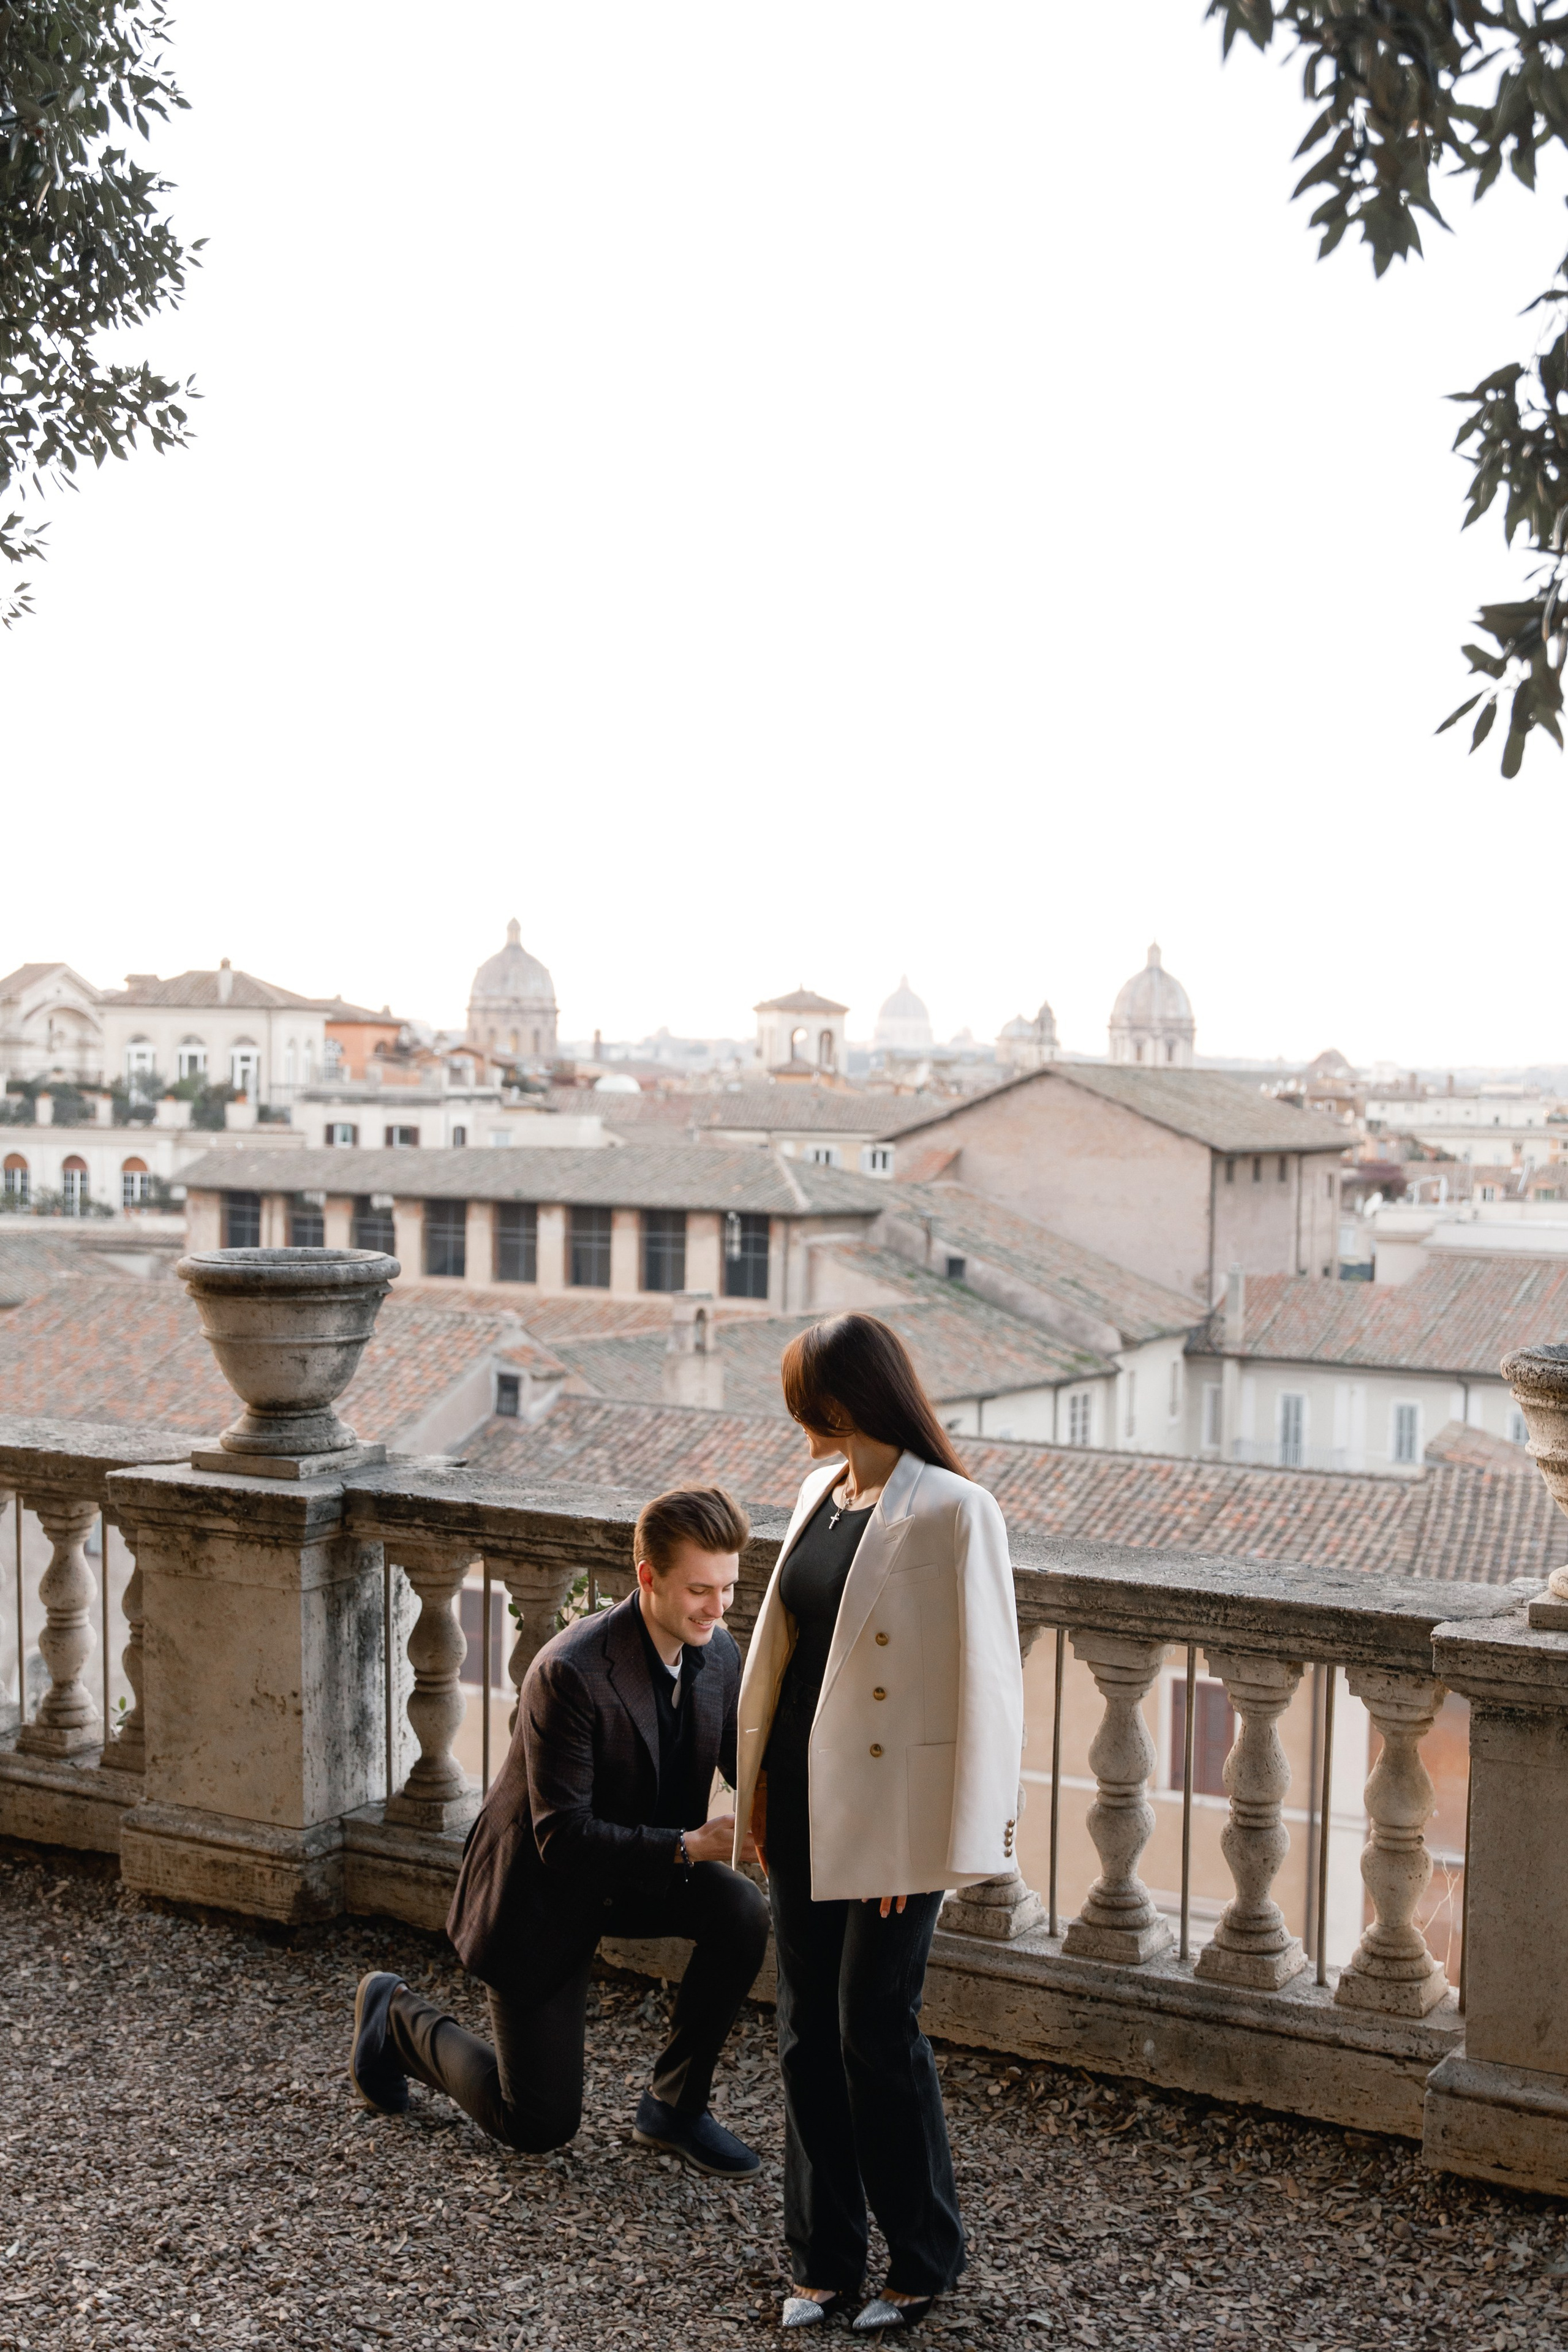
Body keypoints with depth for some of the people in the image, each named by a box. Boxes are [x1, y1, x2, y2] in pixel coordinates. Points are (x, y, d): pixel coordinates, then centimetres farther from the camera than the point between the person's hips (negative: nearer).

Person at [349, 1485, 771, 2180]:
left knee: (743, 1911, -23)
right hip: (540, 1887, -6)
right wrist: (690, 1844, -38)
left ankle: (674, 2105, -1)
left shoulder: (718, 1653, -11)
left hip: (638, 1867, 6)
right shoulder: (570, 1673, -33)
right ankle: (396, 2017, 27)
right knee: (539, 2126, 1)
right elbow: (563, 1838, -31)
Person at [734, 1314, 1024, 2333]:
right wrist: (759, 1776, 12)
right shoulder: (821, 1491, 8)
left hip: (894, 1814, -7)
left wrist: (956, 1839, -15)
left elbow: (986, 1679, -15)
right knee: (807, 2035, 12)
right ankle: (826, 2259, 26)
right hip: (806, 1802, 7)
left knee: (876, 2029, 1)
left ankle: (925, 2258, 22)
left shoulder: (953, 1513, -15)